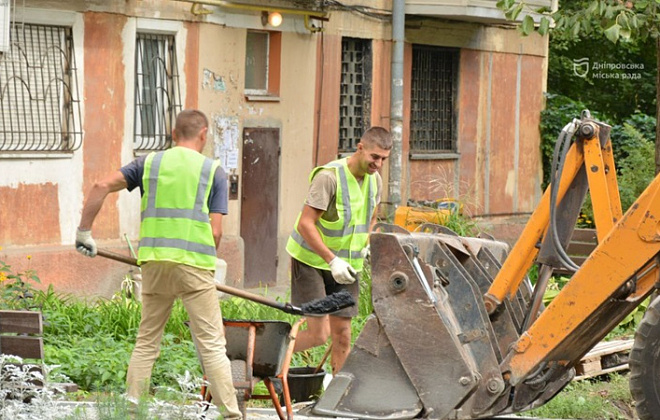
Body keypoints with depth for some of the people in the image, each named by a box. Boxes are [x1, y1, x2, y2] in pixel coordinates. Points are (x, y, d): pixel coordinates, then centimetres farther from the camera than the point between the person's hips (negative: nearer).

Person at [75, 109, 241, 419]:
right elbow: (215, 232, 0)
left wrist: (84, 232, 12)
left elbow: (101, 187, 5)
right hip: (195, 264, -3)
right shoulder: (214, 171, 6)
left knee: (146, 343, 13)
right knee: (212, 345, -2)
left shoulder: (149, 163, 13)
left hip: (154, 260, 3)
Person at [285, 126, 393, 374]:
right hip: (311, 261, -7)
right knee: (319, 333, -12)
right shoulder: (329, 176, -21)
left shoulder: (374, 179, 3)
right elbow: (306, 224, -24)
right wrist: (332, 260, -31)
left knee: (342, 336, 4)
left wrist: (366, 244, 6)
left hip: (346, 266, 7)